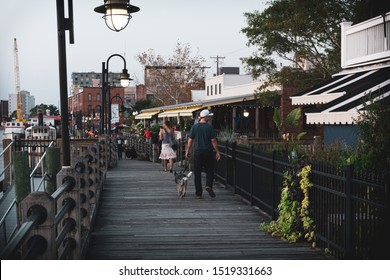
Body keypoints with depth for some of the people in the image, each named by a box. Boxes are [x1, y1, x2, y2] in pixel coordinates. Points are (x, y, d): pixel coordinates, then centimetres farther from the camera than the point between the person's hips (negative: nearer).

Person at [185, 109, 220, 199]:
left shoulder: (194, 127, 0)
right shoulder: (210, 127, -6)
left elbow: (190, 140, 1)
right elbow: (213, 141, -7)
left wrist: (187, 151, 11)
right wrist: (217, 152, 0)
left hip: (197, 152, 2)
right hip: (208, 151, -2)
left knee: (197, 172, 7)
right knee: (209, 170, 12)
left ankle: (198, 193, 8)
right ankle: (209, 185, -13)